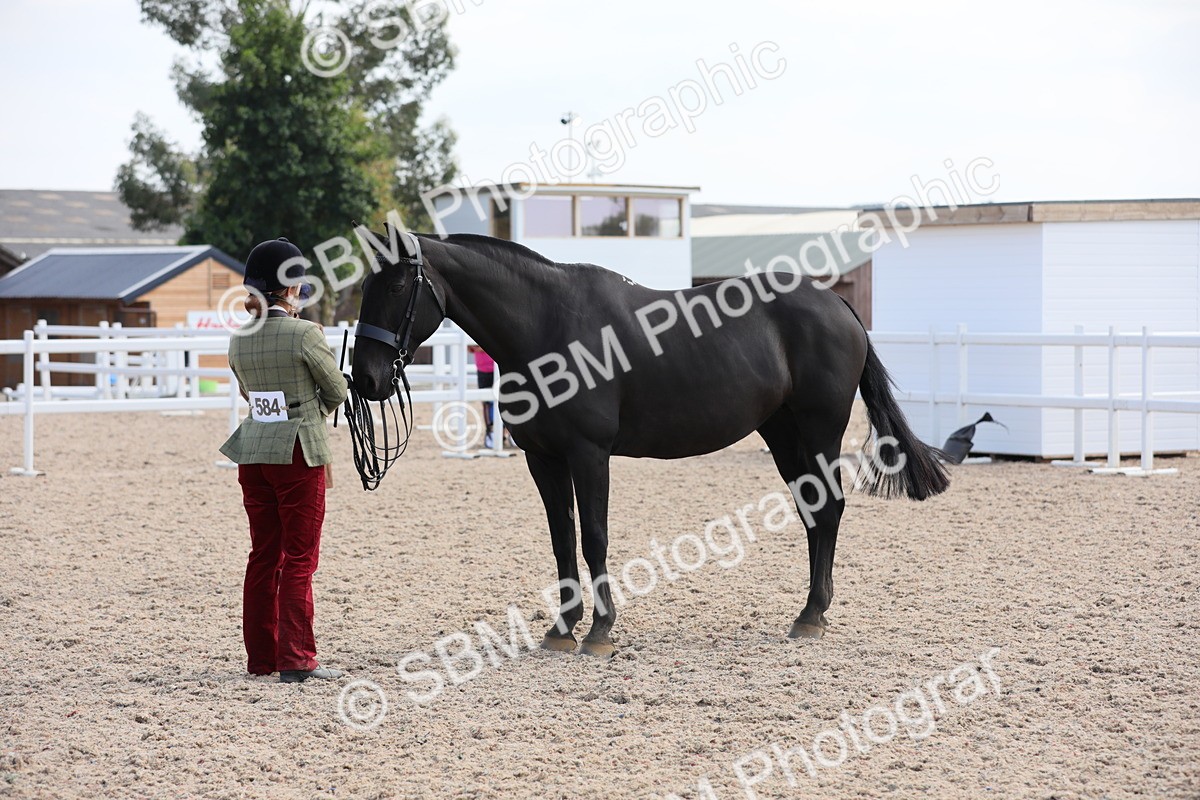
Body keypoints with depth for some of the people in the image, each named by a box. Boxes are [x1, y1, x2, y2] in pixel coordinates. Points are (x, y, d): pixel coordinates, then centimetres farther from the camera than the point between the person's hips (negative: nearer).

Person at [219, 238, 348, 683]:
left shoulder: (239, 340, 3)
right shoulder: (305, 334, -14)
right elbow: (337, 390, -3)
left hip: (252, 454, 6)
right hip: (298, 455, -6)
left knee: (262, 557, 13)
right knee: (299, 560, 0)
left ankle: (261, 657, 17)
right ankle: (296, 660, -1)